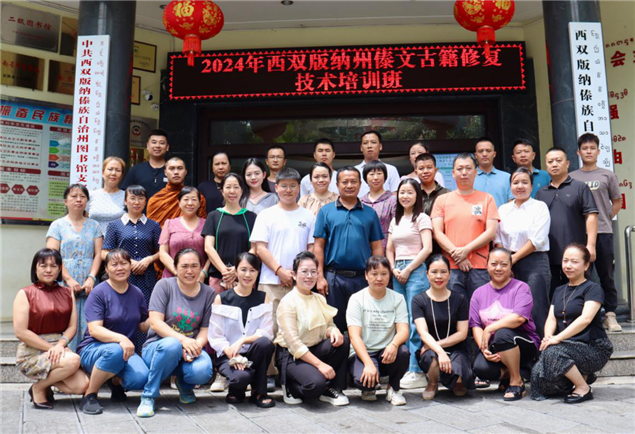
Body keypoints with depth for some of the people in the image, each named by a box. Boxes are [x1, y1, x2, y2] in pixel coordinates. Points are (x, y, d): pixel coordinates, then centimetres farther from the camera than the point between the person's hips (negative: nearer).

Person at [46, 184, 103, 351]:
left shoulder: (94, 225, 16)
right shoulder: (58, 225, 10)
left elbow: (98, 254, 7)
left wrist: (91, 278, -8)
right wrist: (69, 279, -12)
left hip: (88, 285, 2)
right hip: (64, 285, -1)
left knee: (88, 327, -4)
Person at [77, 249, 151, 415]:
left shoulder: (137, 293, 7)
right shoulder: (99, 293, -8)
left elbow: (143, 326, 13)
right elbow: (94, 330, -18)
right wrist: (120, 338, -34)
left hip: (126, 351, 4)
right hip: (93, 350, -4)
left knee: (141, 379, -27)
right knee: (115, 350, -39)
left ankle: (116, 382, 11)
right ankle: (89, 395, -15)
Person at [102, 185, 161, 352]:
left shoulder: (153, 226, 13)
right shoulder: (115, 225, 10)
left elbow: (161, 252, 12)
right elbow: (104, 253, 5)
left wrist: (149, 259, -8)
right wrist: (127, 262, -8)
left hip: (147, 280, 1)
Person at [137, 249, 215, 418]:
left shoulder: (208, 293, 5)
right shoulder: (164, 285, -3)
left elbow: (205, 329, 2)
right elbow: (155, 322, -12)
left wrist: (197, 345, -21)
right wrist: (183, 340, -26)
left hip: (190, 349, 2)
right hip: (157, 348, -2)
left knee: (202, 372, -31)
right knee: (172, 345, -38)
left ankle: (185, 385, 10)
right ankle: (148, 396, -17)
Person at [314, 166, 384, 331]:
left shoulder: (370, 213, 9)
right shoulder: (326, 211, 5)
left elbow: (376, 247, 8)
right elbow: (319, 246, 1)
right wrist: (320, 277, -6)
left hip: (363, 278, 1)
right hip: (334, 277, -1)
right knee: (334, 325, 7)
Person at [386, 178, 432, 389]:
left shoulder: (422, 218, 0)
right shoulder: (396, 220, 19)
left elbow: (427, 248, -9)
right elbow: (389, 249, 18)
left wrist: (408, 269, -10)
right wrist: (394, 269, 1)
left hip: (416, 270, -6)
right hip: (398, 272, 6)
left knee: (415, 321, -9)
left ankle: (417, 371, -6)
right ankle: (404, 367, 11)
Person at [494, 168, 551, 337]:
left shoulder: (540, 207, 2)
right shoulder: (503, 210, 14)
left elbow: (537, 240, -7)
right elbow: (498, 239, 10)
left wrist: (514, 258, -8)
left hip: (535, 262, -4)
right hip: (510, 266, 4)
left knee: (536, 310, -9)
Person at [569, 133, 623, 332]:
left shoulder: (607, 175, 6)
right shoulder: (571, 178, 7)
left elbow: (617, 202, 13)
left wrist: (605, 219, 5)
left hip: (603, 233, 0)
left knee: (606, 276, 4)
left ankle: (610, 316, 11)